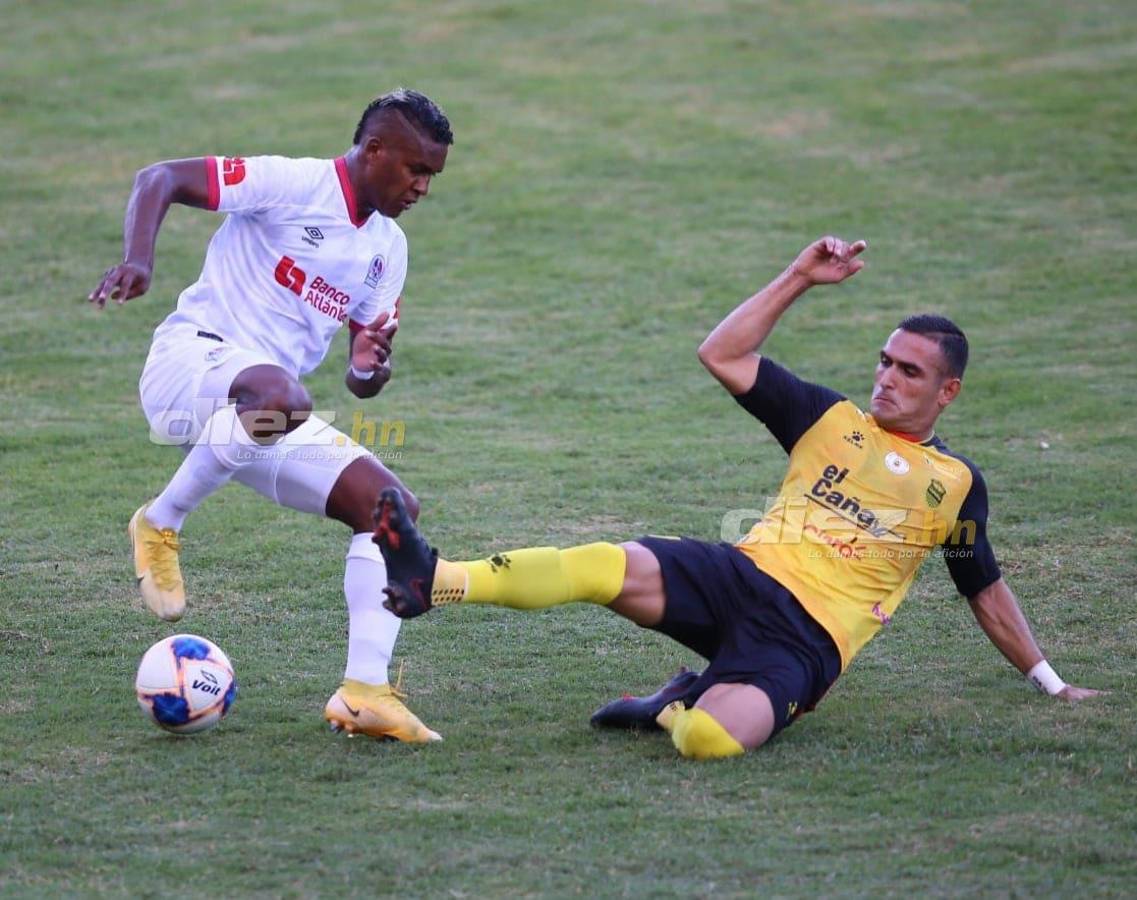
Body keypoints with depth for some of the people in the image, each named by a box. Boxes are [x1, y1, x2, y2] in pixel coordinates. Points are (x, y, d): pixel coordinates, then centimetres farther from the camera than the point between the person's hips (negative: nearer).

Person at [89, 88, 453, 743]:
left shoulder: (389, 247, 16)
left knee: (391, 507, -7)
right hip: (190, 362, -7)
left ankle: (365, 693, -9)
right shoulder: (294, 184, -7)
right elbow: (159, 178, -11)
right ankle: (161, 526, -18)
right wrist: (138, 259, -29)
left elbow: (362, 383, 20)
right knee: (277, 394, -42)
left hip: (268, 417, 8)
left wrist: (371, 369, -6)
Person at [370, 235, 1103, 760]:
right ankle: (434, 581, -33)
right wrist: (799, 279, 6)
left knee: (710, 739, -35)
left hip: (806, 640, -2)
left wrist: (1051, 684, 29)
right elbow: (722, 356, 9)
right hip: (747, 576, 2)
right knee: (607, 566, -29)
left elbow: (986, 589, 25)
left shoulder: (956, 483, 14)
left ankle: (676, 708, 0)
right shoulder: (831, 419, 16)